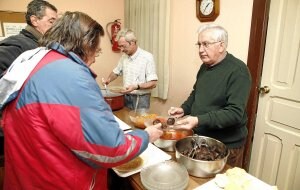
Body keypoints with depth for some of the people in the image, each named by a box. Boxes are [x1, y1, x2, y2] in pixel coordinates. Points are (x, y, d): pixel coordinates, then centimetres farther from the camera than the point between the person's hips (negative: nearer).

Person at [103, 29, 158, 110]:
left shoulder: (147, 57, -15)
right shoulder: (124, 57, 4)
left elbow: (153, 83, -17)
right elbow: (116, 72, 20)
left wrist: (136, 86, -29)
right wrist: (109, 79, 0)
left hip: (141, 99, -5)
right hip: (126, 97, 5)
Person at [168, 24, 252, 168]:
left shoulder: (237, 71, -19)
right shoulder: (205, 66, 5)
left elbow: (235, 113, -26)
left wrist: (199, 120, -33)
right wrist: (184, 109, 1)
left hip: (226, 145, -7)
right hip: (201, 138, 7)